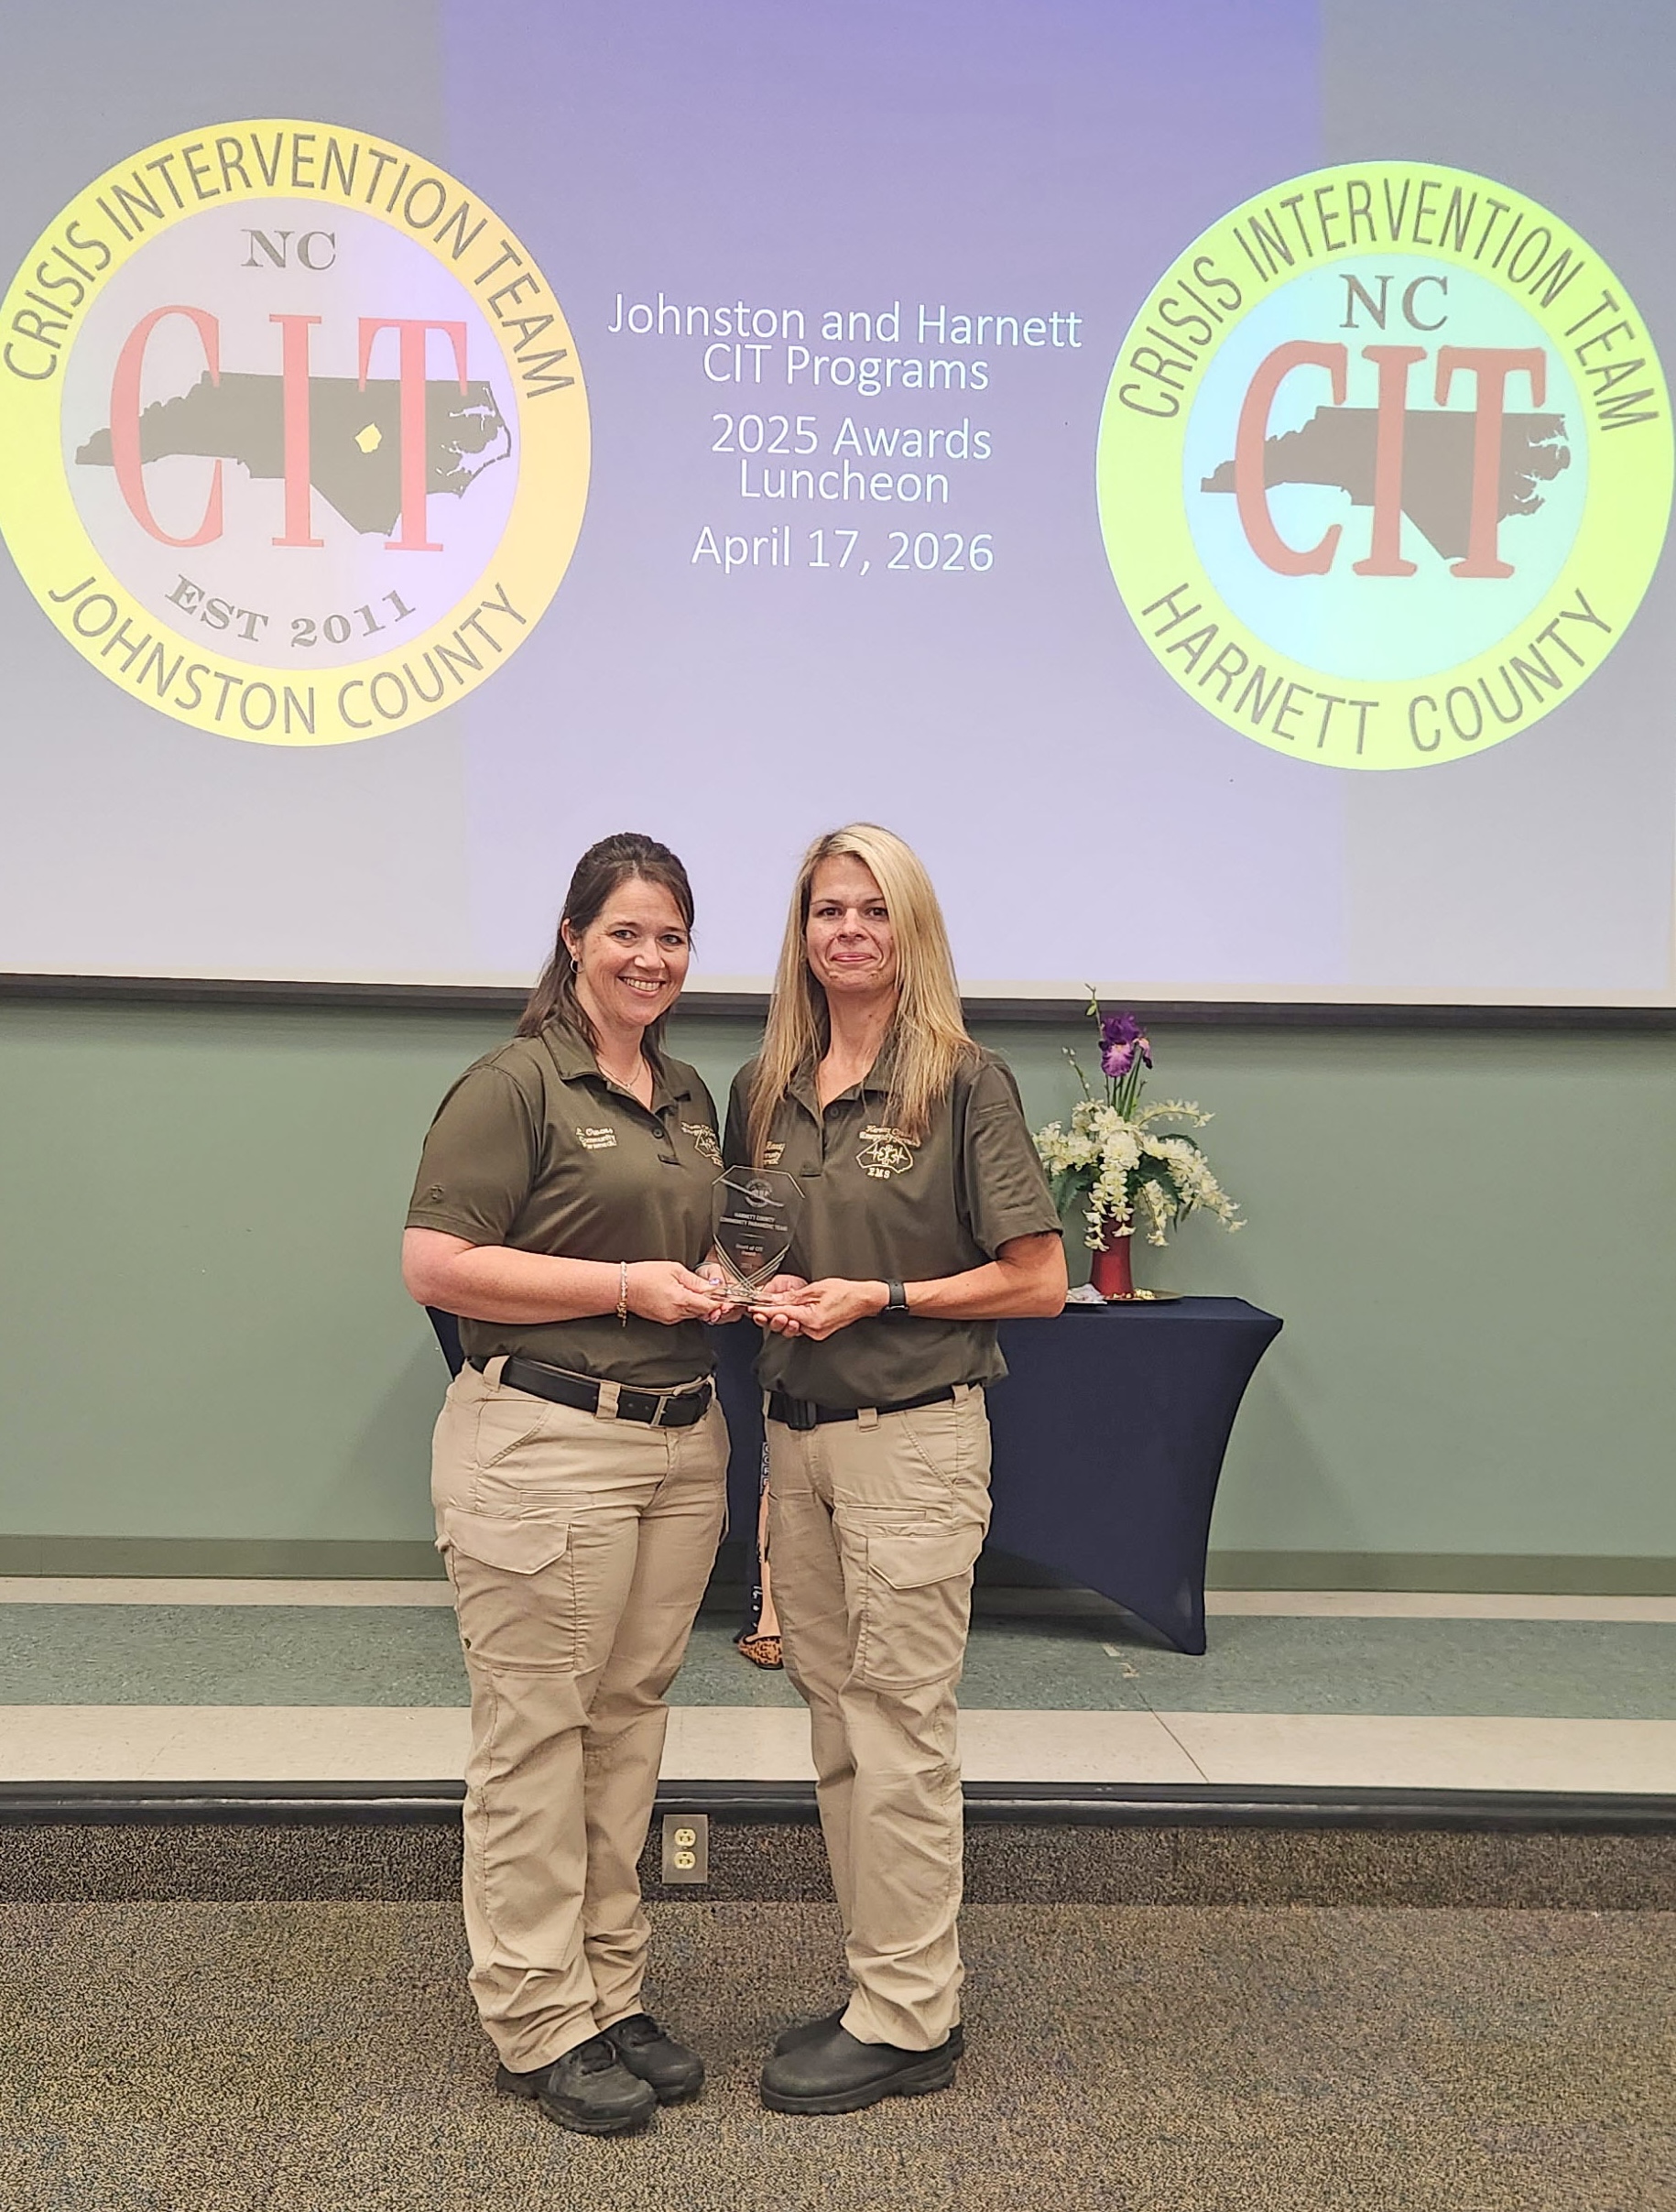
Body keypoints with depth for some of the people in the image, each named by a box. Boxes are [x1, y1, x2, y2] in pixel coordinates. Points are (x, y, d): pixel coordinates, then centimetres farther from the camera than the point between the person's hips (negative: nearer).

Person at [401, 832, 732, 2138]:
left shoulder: (690, 1096, 14)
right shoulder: (516, 1086, -8)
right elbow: (436, 1266, -15)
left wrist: (725, 1284, 5)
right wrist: (627, 1285, -16)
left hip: (682, 1441, 7)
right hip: (546, 1442, -7)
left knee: (631, 1723, 14)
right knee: (536, 1737, 2)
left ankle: (611, 1999, 27)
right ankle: (539, 2025, 16)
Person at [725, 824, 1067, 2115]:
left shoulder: (963, 1083, -8)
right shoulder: (765, 1090, 9)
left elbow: (1039, 1282, -7)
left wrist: (882, 1297, -13)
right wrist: (761, 1291, -1)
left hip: (914, 1438, -6)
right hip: (795, 1431, 6)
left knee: (899, 1733, 1)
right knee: (836, 1729, 13)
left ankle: (906, 2024, 15)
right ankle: (896, 1987, 28)